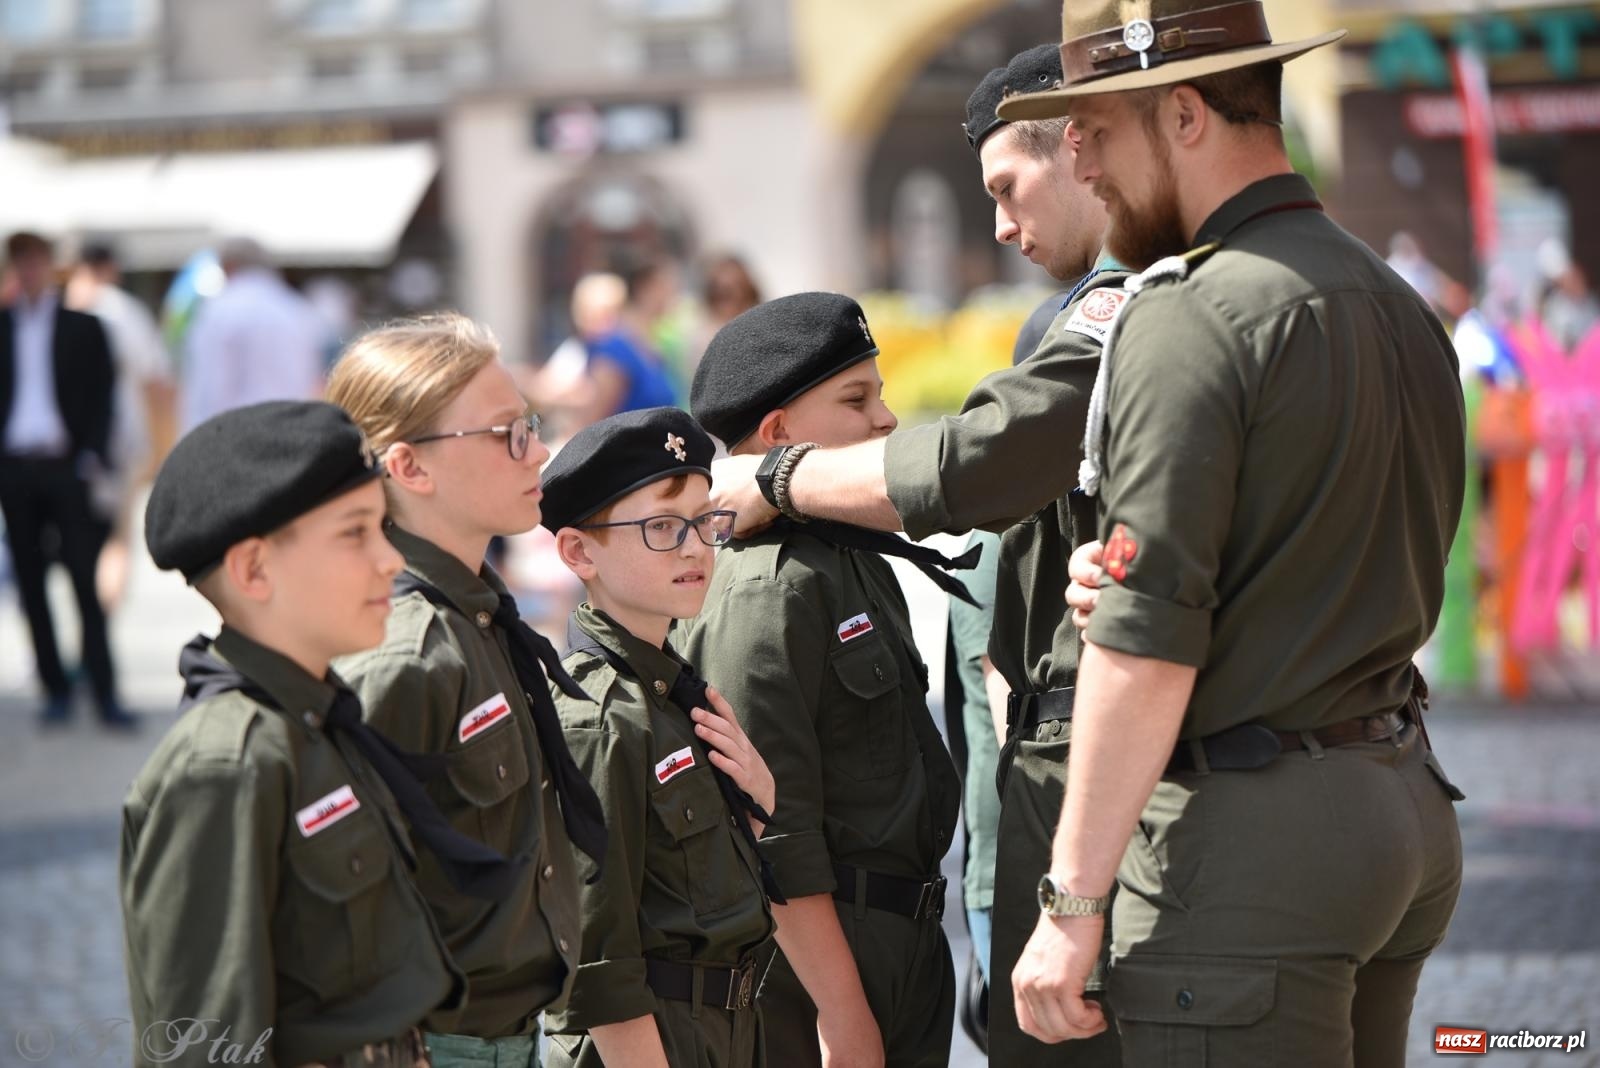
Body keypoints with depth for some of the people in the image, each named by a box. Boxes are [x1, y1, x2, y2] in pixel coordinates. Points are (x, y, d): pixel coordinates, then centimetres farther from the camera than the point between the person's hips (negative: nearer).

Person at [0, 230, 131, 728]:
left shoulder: (82, 327, 5)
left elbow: (102, 397, 2)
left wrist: (95, 460, -9)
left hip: (67, 467, -2)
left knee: (86, 583, -5)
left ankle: (105, 693, -5)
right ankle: (55, 691, 10)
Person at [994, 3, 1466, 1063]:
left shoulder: (1194, 318, -14)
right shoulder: (1400, 304, 14)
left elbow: (1148, 645, -20)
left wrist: (1072, 903, -17)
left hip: (1252, 830, -9)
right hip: (1410, 812, 9)